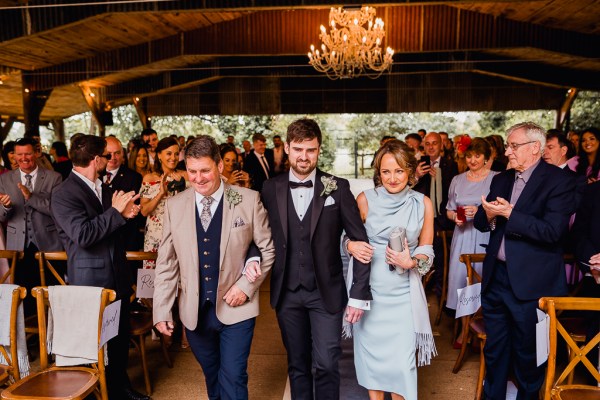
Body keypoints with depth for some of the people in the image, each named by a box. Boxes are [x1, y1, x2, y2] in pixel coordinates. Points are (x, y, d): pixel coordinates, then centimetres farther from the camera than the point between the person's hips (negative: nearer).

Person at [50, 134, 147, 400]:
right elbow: (83, 234, -25)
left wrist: (126, 213, 1)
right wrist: (115, 212, -19)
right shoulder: (63, 194, -14)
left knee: (121, 338, 18)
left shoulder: (104, 187, 10)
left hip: (117, 278, 7)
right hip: (91, 281, -7)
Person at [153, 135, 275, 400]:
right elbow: (166, 262, 2)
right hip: (194, 311, 3)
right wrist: (161, 310, 1)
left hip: (236, 307, -3)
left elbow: (268, 249, -1)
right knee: (212, 376, 21)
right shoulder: (174, 205, -2)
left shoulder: (248, 200, -9)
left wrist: (246, 286, -11)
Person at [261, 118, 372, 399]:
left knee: (326, 364, 0)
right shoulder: (270, 189, 0)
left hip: (326, 292, -2)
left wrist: (359, 295, -7)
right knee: (297, 365, 15)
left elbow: (360, 241, -4)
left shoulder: (338, 188, -5)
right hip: (287, 293, 2)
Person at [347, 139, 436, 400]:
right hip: (369, 290, 0)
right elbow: (350, 236, 6)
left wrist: (411, 262, -15)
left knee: (402, 361, 2)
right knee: (370, 353, 10)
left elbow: (427, 249, 6)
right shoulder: (365, 199, -4)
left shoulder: (423, 203, -1)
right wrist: (352, 246, -16)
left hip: (403, 293, 0)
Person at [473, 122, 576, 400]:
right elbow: (480, 222, 9)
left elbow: (553, 230, -21)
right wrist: (489, 215, -13)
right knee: (494, 348, 18)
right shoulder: (501, 180, 9)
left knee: (527, 352, 12)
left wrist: (508, 214, -22)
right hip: (496, 277, 6)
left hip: (531, 283, -5)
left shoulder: (559, 180, -10)